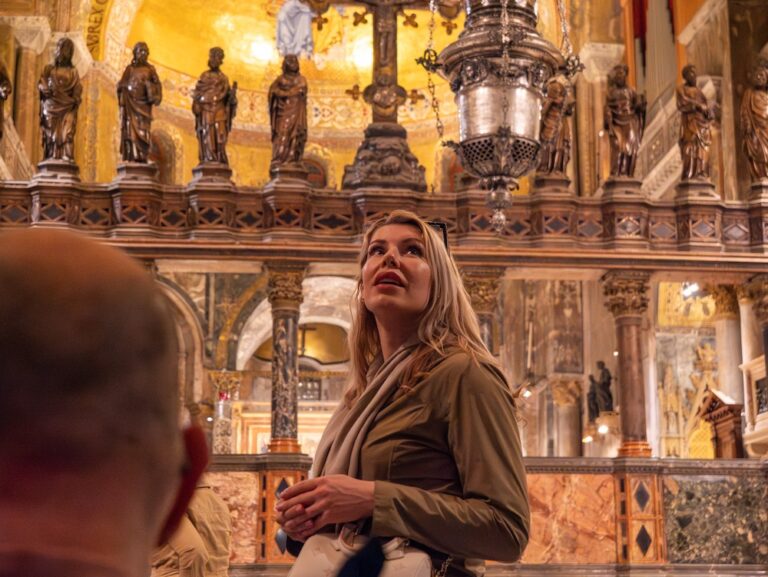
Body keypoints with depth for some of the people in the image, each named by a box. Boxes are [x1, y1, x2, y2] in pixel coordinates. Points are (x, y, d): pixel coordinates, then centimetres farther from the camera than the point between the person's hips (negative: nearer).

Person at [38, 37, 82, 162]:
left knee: (67, 134, -15)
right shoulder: (49, 68, 17)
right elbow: (41, 84, 5)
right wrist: (46, 89, -16)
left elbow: (78, 91, 5)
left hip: (67, 109, -1)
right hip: (51, 107, 1)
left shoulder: (73, 72, 16)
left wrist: (75, 101, -13)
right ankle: (51, 160, -12)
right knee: (51, 135, -7)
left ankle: (67, 159, -21)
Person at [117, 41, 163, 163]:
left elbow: (157, 84, 8)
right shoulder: (130, 68, 10)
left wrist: (156, 97, -6)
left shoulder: (150, 69, 11)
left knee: (143, 131, -5)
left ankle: (143, 158, -6)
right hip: (131, 103, -1)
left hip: (144, 104, 1)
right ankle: (132, 157, -11)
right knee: (131, 129, -8)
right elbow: (121, 85, 10)